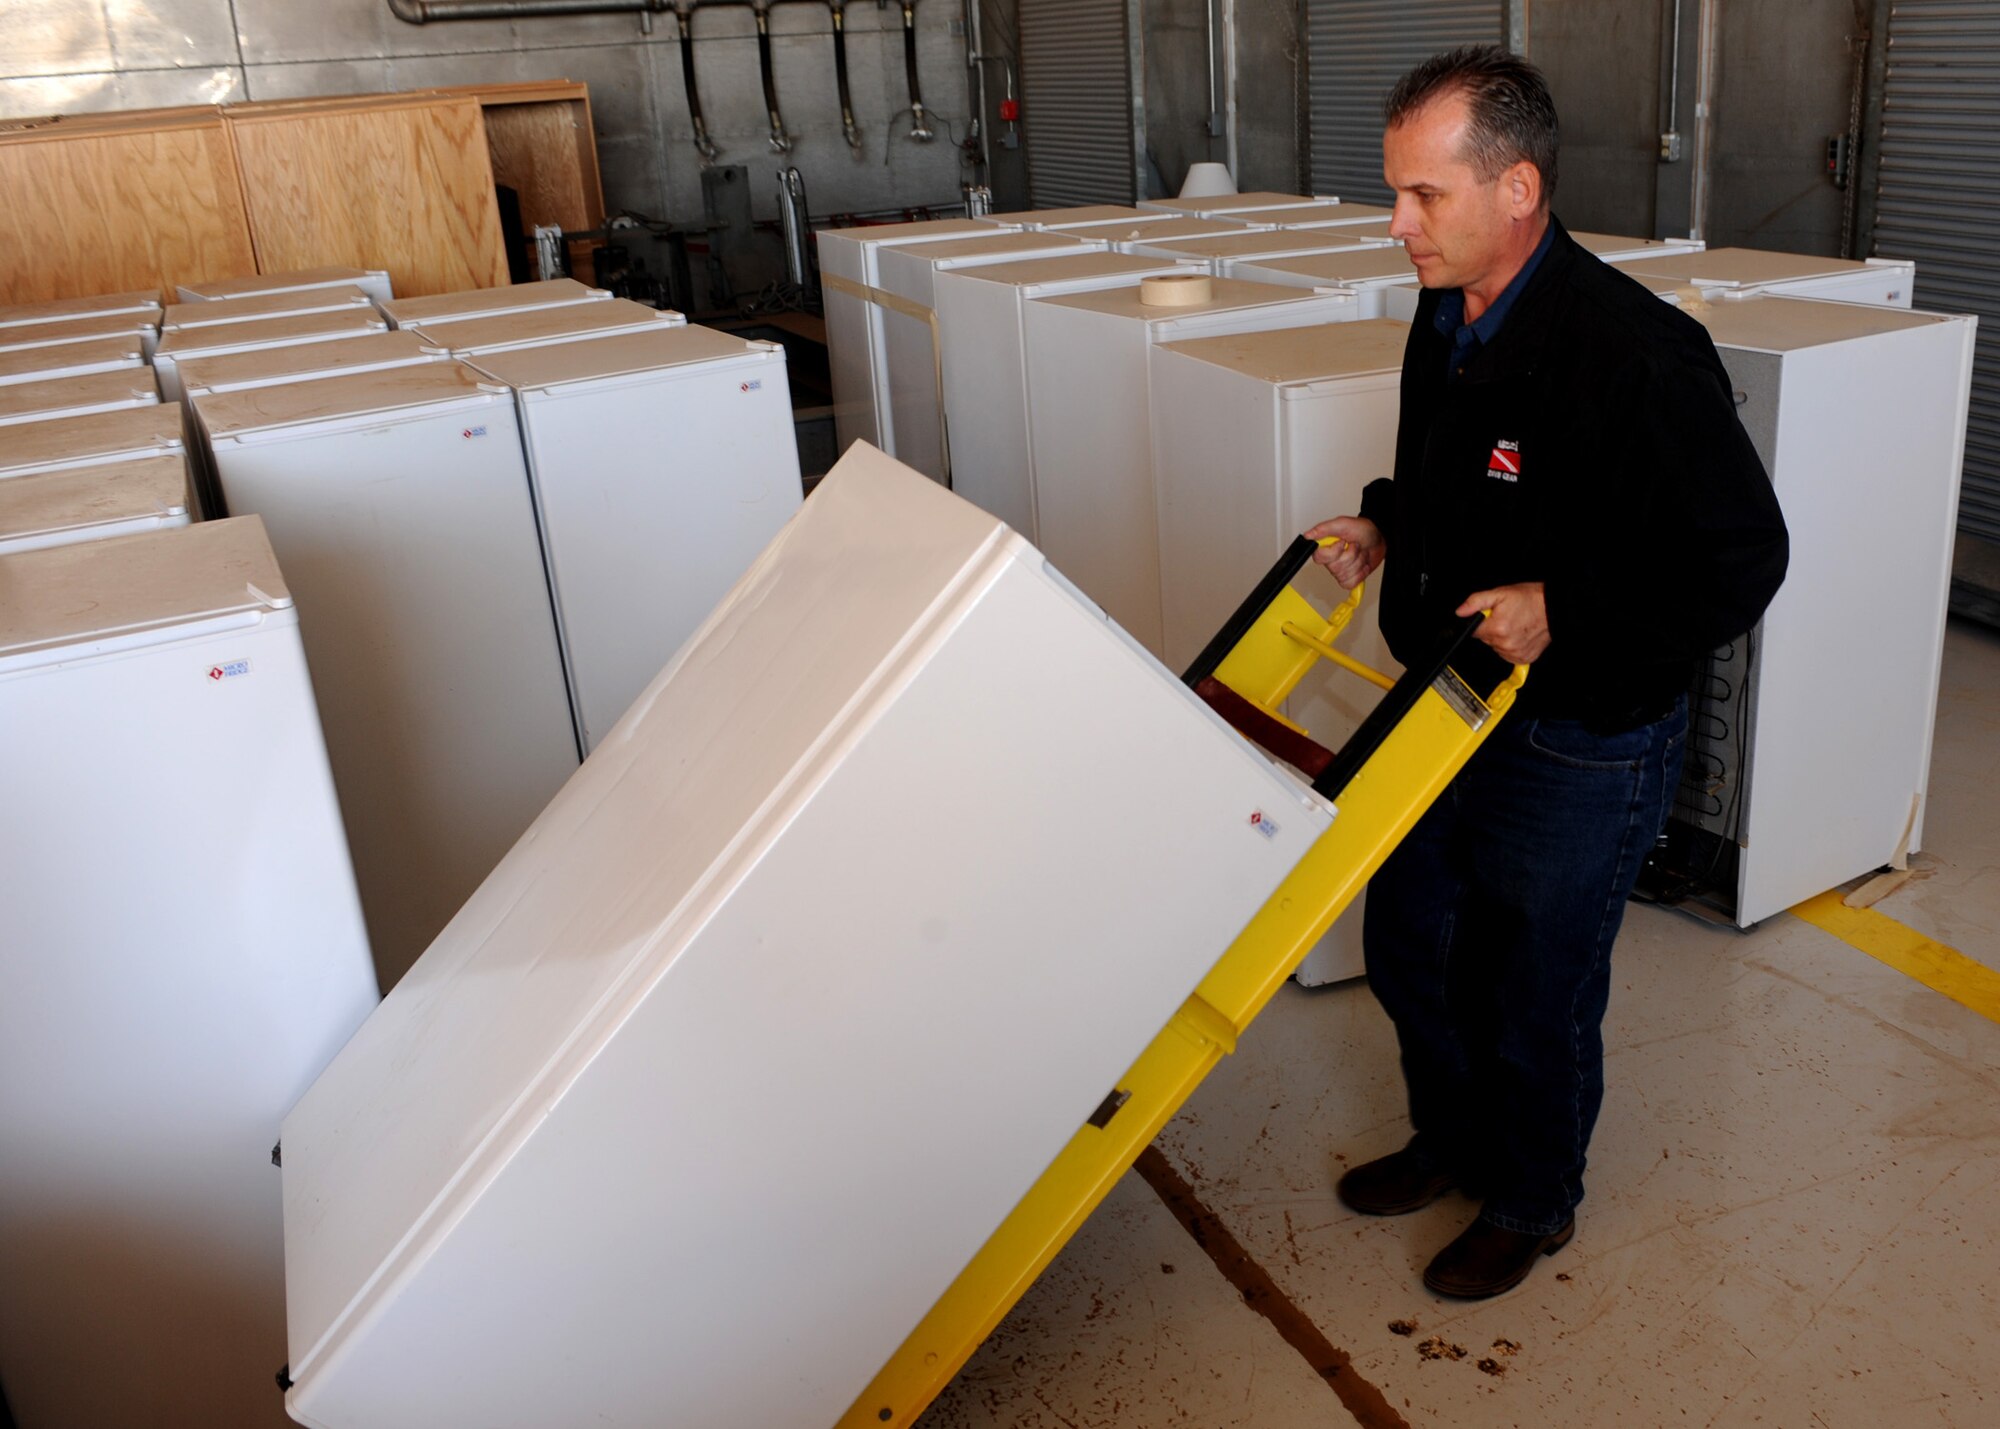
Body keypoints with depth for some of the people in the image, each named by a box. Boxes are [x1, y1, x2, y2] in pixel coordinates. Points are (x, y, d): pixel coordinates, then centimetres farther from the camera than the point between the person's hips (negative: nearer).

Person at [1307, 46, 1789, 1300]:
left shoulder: (1634, 352, -26)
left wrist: (1562, 614, -25)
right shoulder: (1448, 317, 1)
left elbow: (1740, 564, -21)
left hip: (1581, 746, -8)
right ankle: (1454, 1142, 47)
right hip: (1452, 703, 8)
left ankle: (1534, 1204, 38)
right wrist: (1387, 526, 2)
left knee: (1532, 994, 10)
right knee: (1408, 942, 21)